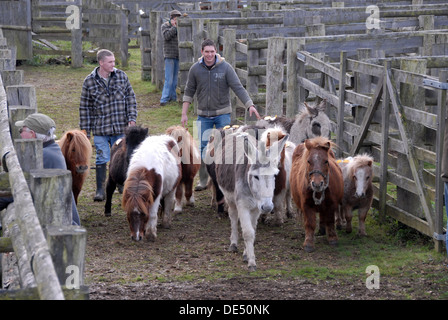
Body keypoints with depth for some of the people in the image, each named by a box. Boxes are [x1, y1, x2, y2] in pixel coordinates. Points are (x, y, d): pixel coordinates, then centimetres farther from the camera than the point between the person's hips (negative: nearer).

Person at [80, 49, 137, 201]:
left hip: (120, 128, 2)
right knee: (102, 158, -3)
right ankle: (100, 190, 3)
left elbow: (131, 97, 8)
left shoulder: (121, 76, 3)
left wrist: (132, 118, -2)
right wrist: (85, 130, 2)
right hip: (100, 128, -2)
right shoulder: (89, 82, -3)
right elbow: (85, 107, 3)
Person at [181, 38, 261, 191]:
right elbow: (189, 91, 7)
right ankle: (203, 181, 12)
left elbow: (238, 88, -10)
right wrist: (184, 114, 4)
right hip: (204, 115, 2)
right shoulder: (195, 69, -1)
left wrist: (250, 105, -21)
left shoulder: (225, 67, -8)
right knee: (203, 147, 1)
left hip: (222, 113, -2)